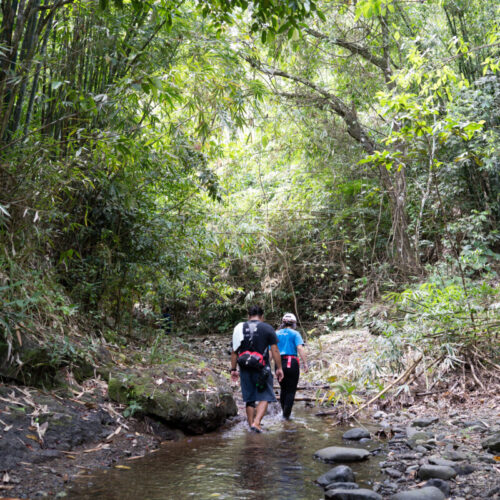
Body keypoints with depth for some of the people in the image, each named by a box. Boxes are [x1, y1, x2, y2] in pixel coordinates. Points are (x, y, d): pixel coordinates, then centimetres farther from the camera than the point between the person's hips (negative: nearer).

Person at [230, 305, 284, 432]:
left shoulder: (239, 328, 8)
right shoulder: (267, 328, -1)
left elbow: (234, 352, 8)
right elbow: (274, 350, -5)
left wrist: (233, 369, 13)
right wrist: (279, 368, 0)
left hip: (245, 369, 4)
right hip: (261, 369, -3)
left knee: (249, 399, 13)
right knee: (265, 397, 2)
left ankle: (251, 425, 17)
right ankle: (256, 422, -13)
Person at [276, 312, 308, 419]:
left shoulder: (276, 334, 12)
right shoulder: (295, 334, 1)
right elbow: (300, 348, -13)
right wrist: (305, 364, -14)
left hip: (279, 363, 4)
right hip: (292, 363, -4)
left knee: (283, 389, 18)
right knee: (291, 390, 5)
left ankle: (284, 411, 21)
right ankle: (286, 414, 3)